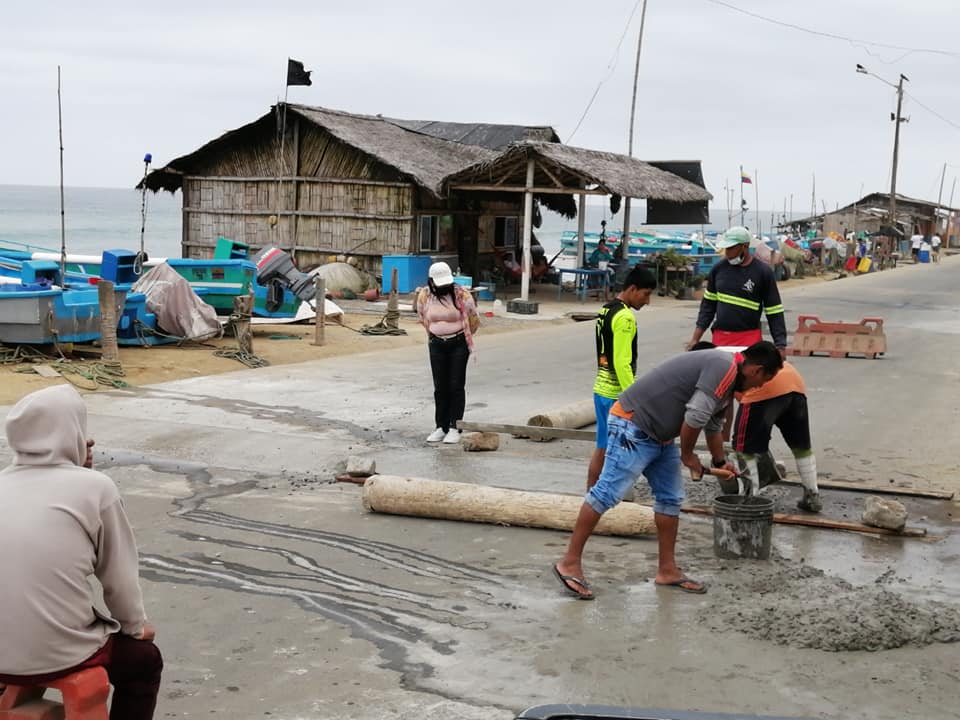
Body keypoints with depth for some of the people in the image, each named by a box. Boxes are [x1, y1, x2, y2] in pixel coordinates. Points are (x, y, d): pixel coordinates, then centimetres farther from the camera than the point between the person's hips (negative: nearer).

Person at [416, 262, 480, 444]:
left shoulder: (461, 295, -14)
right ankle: (440, 427, 14)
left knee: (456, 386, -3)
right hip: (436, 345, 3)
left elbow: (474, 320, 0)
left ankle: (454, 428, 1)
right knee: (440, 387, 7)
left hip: (458, 344, -3)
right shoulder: (424, 296, -4)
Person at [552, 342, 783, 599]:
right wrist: (688, 455, -9)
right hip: (633, 427, -11)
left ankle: (667, 570, 18)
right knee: (608, 493, -11)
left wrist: (720, 462, 43)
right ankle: (570, 562, -7)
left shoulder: (727, 377, 16)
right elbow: (695, 416, -25)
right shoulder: (724, 368, -18)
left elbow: (714, 424, 32)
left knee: (670, 499, 11)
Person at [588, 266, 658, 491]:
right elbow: (622, 363, -21)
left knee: (602, 448, 14)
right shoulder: (625, 317, -17)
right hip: (616, 394, -9)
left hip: (601, 389, 9)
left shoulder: (605, 310, 12)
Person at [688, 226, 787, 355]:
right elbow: (708, 304, 13)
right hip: (720, 337, 4)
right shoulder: (718, 268, 5)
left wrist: (780, 346, -8)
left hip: (749, 338, -3)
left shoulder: (762, 272, -5)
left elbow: (774, 313, -2)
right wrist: (695, 338, 7)